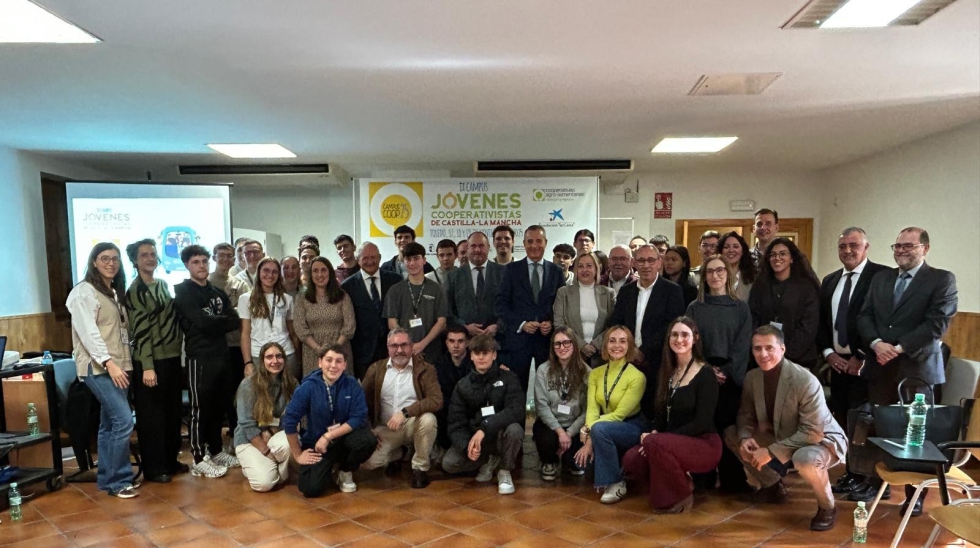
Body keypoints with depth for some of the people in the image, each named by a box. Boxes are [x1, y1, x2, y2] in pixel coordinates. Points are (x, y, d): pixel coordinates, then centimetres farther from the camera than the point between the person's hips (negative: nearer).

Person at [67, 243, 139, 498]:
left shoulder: (115, 292, 17)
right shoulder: (84, 291, -8)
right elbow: (88, 332, -17)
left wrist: (121, 362, 9)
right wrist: (109, 362, -24)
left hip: (118, 365, 8)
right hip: (97, 366, -8)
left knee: (110, 424, 11)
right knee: (124, 421, -14)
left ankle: (108, 478, 18)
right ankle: (118, 480, -4)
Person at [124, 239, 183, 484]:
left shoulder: (164, 284, 12)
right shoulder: (135, 291, -9)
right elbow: (140, 331, -14)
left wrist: (180, 351, 13)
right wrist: (147, 367, -18)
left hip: (172, 357, 7)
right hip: (151, 361, -7)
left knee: (173, 412, 14)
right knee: (151, 415, 2)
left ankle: (171, 461, 26)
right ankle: (154, 468, 13)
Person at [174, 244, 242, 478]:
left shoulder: (217, 292, 17)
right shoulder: (183, 291, -4)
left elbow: (236, 321, 5)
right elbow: (203, 322, -18)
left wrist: (214, 323, -9)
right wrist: (224, 320, -3)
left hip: (222, 354, 7)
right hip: (199, 357, -6)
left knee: (219, 406, 13)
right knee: (200, 409, 0)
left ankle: (216, 451, 26)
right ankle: (199, 460, 8)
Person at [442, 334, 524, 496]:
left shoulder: (508, 378, -9)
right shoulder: (463, 385, -2)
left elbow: (516, 411, -24)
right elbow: (456, 424, -7)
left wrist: (484, 428, -35)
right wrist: (467, 446, -28)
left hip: (501, 436, -2)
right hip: (474, 437, 3)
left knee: (514, 429, -35)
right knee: (449, 463, -21)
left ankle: (505, 471, -6)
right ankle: (490, 461, 8)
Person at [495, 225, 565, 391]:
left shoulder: (556, 271, 8)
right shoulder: (511, 269, 3)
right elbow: (501, 303, -1)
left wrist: (552, 323, -9)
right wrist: (522, 324, -11)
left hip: (548, 338, 1)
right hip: (518, 337, -1)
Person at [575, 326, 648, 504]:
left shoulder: (637, 376, -17)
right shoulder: (595, 373, -1)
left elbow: (619, 414, -20)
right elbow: (592, 408, -10)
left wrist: (589, 431, -27)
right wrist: (589, 439, -26)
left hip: (632, 428, -5)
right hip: (606, 430, 5)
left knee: (599, 428, -35)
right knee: (580, 457, -20)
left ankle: (616, 483, -17)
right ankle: (614, 468, 10)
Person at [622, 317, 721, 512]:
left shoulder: (706, 374, -9)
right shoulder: (667, 372, 10)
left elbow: (702, 422, -16)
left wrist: (655, 438, -19)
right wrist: (654, 433, -11)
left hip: (704, 445, -6)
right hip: (674, 443, 6)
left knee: (655, 444, -33)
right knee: (631, 460, -20)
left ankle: (681, 496, -8)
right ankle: (677, 482, 5)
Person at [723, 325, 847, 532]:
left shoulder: (806, 381, -29)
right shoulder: (752, 377, -9)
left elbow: (812, 432, -29)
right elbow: (746, 415, 2)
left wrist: (771, 452, -32)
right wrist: (745, 438, -21)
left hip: (821, 441, -7)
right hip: (782, 439, 7)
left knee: (805, 459, -40)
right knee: (731, 435, -2)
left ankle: (827, 507, -7)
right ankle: (772, 485, 18)